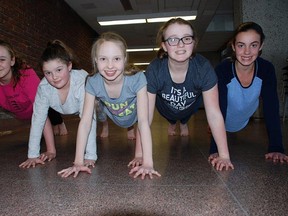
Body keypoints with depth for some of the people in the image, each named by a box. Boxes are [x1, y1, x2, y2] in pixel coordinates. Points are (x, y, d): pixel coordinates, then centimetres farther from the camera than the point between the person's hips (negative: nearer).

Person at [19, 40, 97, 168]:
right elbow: (37, 119, -25)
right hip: (66, 109, 1)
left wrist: (90, 156, -48)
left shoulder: (82, 82, -42)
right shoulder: (43, 87, -30)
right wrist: (33, 155, -27)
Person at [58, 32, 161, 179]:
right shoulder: (92, 82, -29)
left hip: (133, 117, -4)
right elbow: (85, 122, -28)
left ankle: (139, 155, -2)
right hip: (114, 117, 4)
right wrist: (78, 162, -31)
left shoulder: (137, 79, -37)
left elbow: (143, 121, -39)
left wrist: (147, 163, -44)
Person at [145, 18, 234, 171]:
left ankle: (184, 123, 29)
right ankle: (172, 123, 41)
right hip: (166, 107, -1)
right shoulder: (154, 70, -37)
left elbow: (214, 114, -34)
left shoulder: (203, 67, -36)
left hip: (190, 106, 2)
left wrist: (224, 156, -36)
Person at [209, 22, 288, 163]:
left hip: (243, 122, 3)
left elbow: (272, 109, -24)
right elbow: (219, 109, -38)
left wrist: (276, 148, -30)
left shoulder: (267, 69, -24)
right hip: (223, 123, -3)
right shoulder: (222, 70, -33)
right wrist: (216, 149, -44)